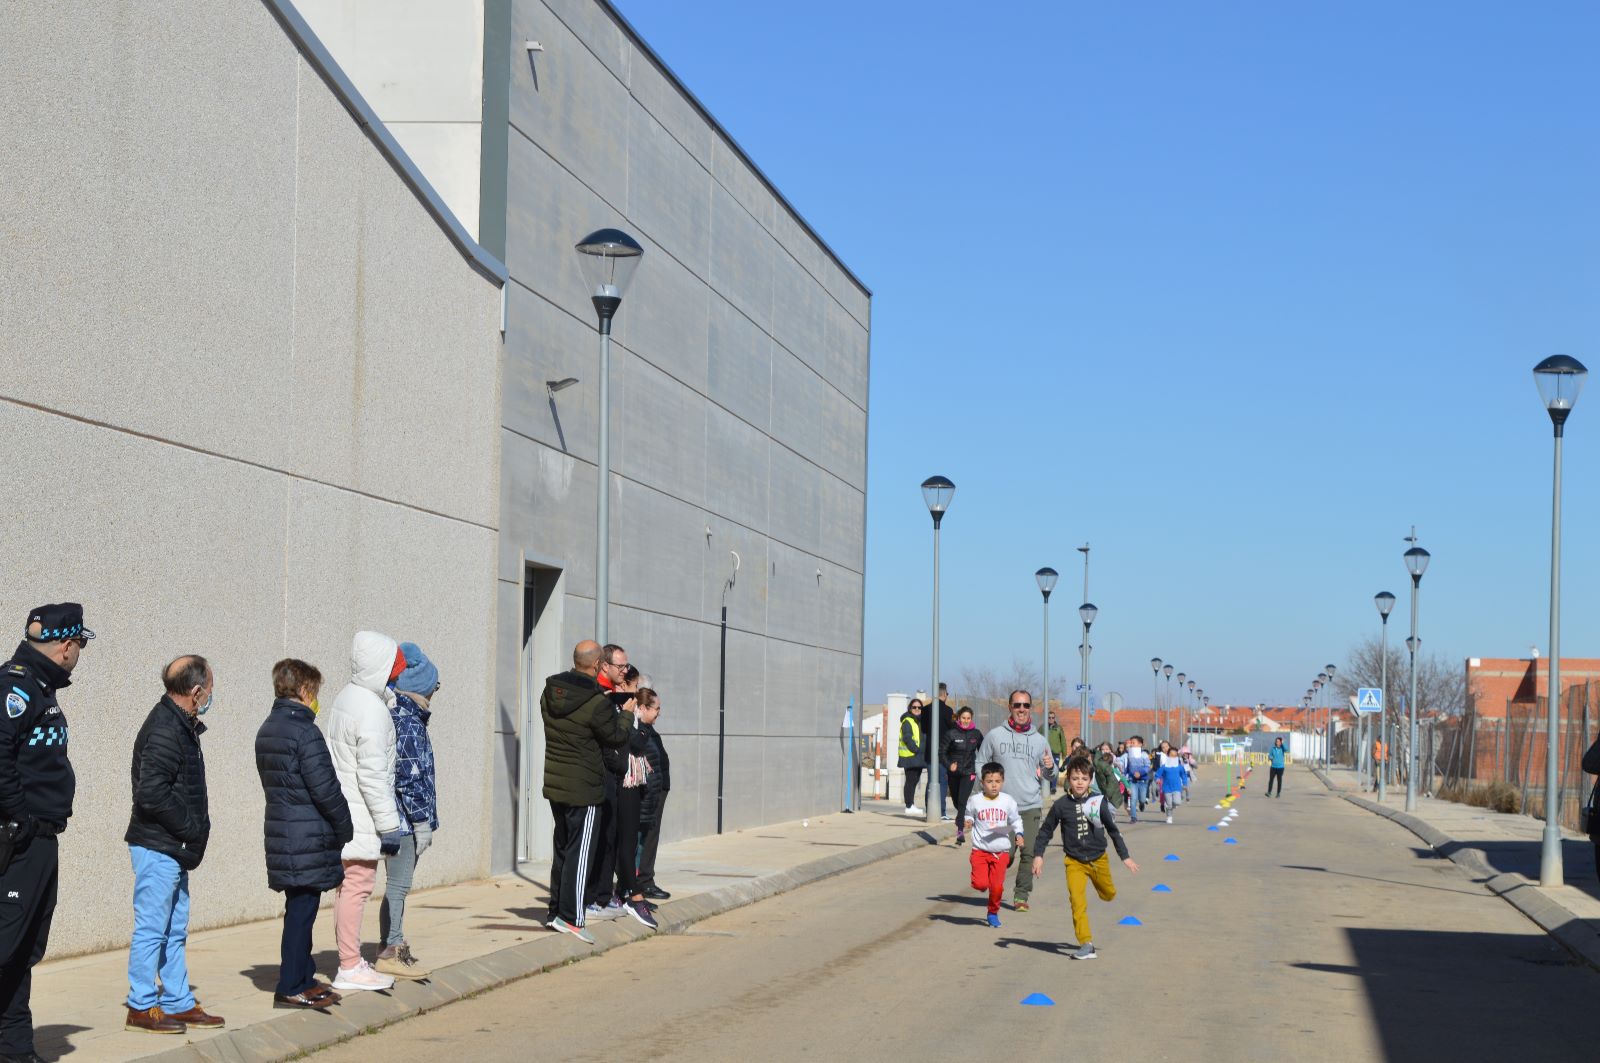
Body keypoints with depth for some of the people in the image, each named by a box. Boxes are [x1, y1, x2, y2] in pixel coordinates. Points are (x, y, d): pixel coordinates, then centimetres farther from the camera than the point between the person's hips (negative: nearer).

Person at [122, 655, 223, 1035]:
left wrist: (195, 831, 10)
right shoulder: (165, 731, -19)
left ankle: (180, 1003, 21)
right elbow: (151, 793, -25)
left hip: (174, 849, 10)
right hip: (157, 847, -10)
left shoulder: (180, 725, 12)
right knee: (151, 928, -3)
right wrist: (192, 829, -16)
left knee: (175, 930, 14)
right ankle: (142, 1007, 4)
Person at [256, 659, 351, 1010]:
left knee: (299, 909, 16)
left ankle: (302, 977, 23)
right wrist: (344, 826, -4)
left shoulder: (266, 730, 14)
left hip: (281, 832, 9)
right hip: (308, 837, -9)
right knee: (302, 911, -4)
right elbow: (325, 788, -17)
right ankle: (292, 987, -1)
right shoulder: (304, 732, -15)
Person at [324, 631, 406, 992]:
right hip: (360, 818, -10)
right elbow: (372, 776, -21)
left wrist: (389, 810, 23)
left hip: (344, 812, 10)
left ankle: (351, 961, 22)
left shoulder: (347, 698, 12)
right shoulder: (371, 712, -19)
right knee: (357, 885, -6)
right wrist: (389, 824, -16)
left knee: (348, 886, 14)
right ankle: (350, 968, -3)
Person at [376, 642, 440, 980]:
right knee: (399, 884, -4)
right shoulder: (408, 722, -16)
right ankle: (390, 952, 0)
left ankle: (395, 947, 22)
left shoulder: (395, 714, 14)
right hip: (405, 817, -10)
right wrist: (423, 820, -17)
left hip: (396, 817, 10)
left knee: (398, 884, 15)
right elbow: (409, 776, -20)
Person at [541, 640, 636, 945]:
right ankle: (570, 917, -3)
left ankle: (556, 911, 24)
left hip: (554, 783, 7)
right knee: (579, 851, -2)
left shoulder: (550, 692, 1)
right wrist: (626, 714, 13)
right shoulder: (597, 703, -20)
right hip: (583, 787, -7)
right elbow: (617, 737, -7)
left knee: (561, 848, 17)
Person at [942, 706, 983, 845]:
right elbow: (941, 751, -5)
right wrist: (948, 765, -17)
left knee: (963, 801, -16)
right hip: (954, 773, 1)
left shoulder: (976, 734, 1)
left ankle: (960, 831, -19)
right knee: (957, 801, 13)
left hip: (969, 772, -1)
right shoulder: (952, 734, -6)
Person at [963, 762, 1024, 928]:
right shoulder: (975, 800, -5)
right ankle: (981, 884, 23)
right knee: (980, 884, -14)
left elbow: (1015, 820, 10)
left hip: (1001, 852, 1)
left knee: (997, 886, 1)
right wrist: (967, 822, -9)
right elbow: (968, 816, 12)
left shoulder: (1008, 801, -2)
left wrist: (1018, 834, -6)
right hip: (980, 850, -1)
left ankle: (993, 913, 25)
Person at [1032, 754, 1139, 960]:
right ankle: (1086, 944, -15)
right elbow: (1046, 830, 2)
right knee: (1077, 901, -15)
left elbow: (1113, 830, 3)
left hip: (1098, 858, 2)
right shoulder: (1061, 805, -9)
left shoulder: (1098, 802, -7)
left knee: (1108, 894, 21)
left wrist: (1125, 856, 3)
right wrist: (1038, 855, -5)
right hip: (1074, 861, -2)